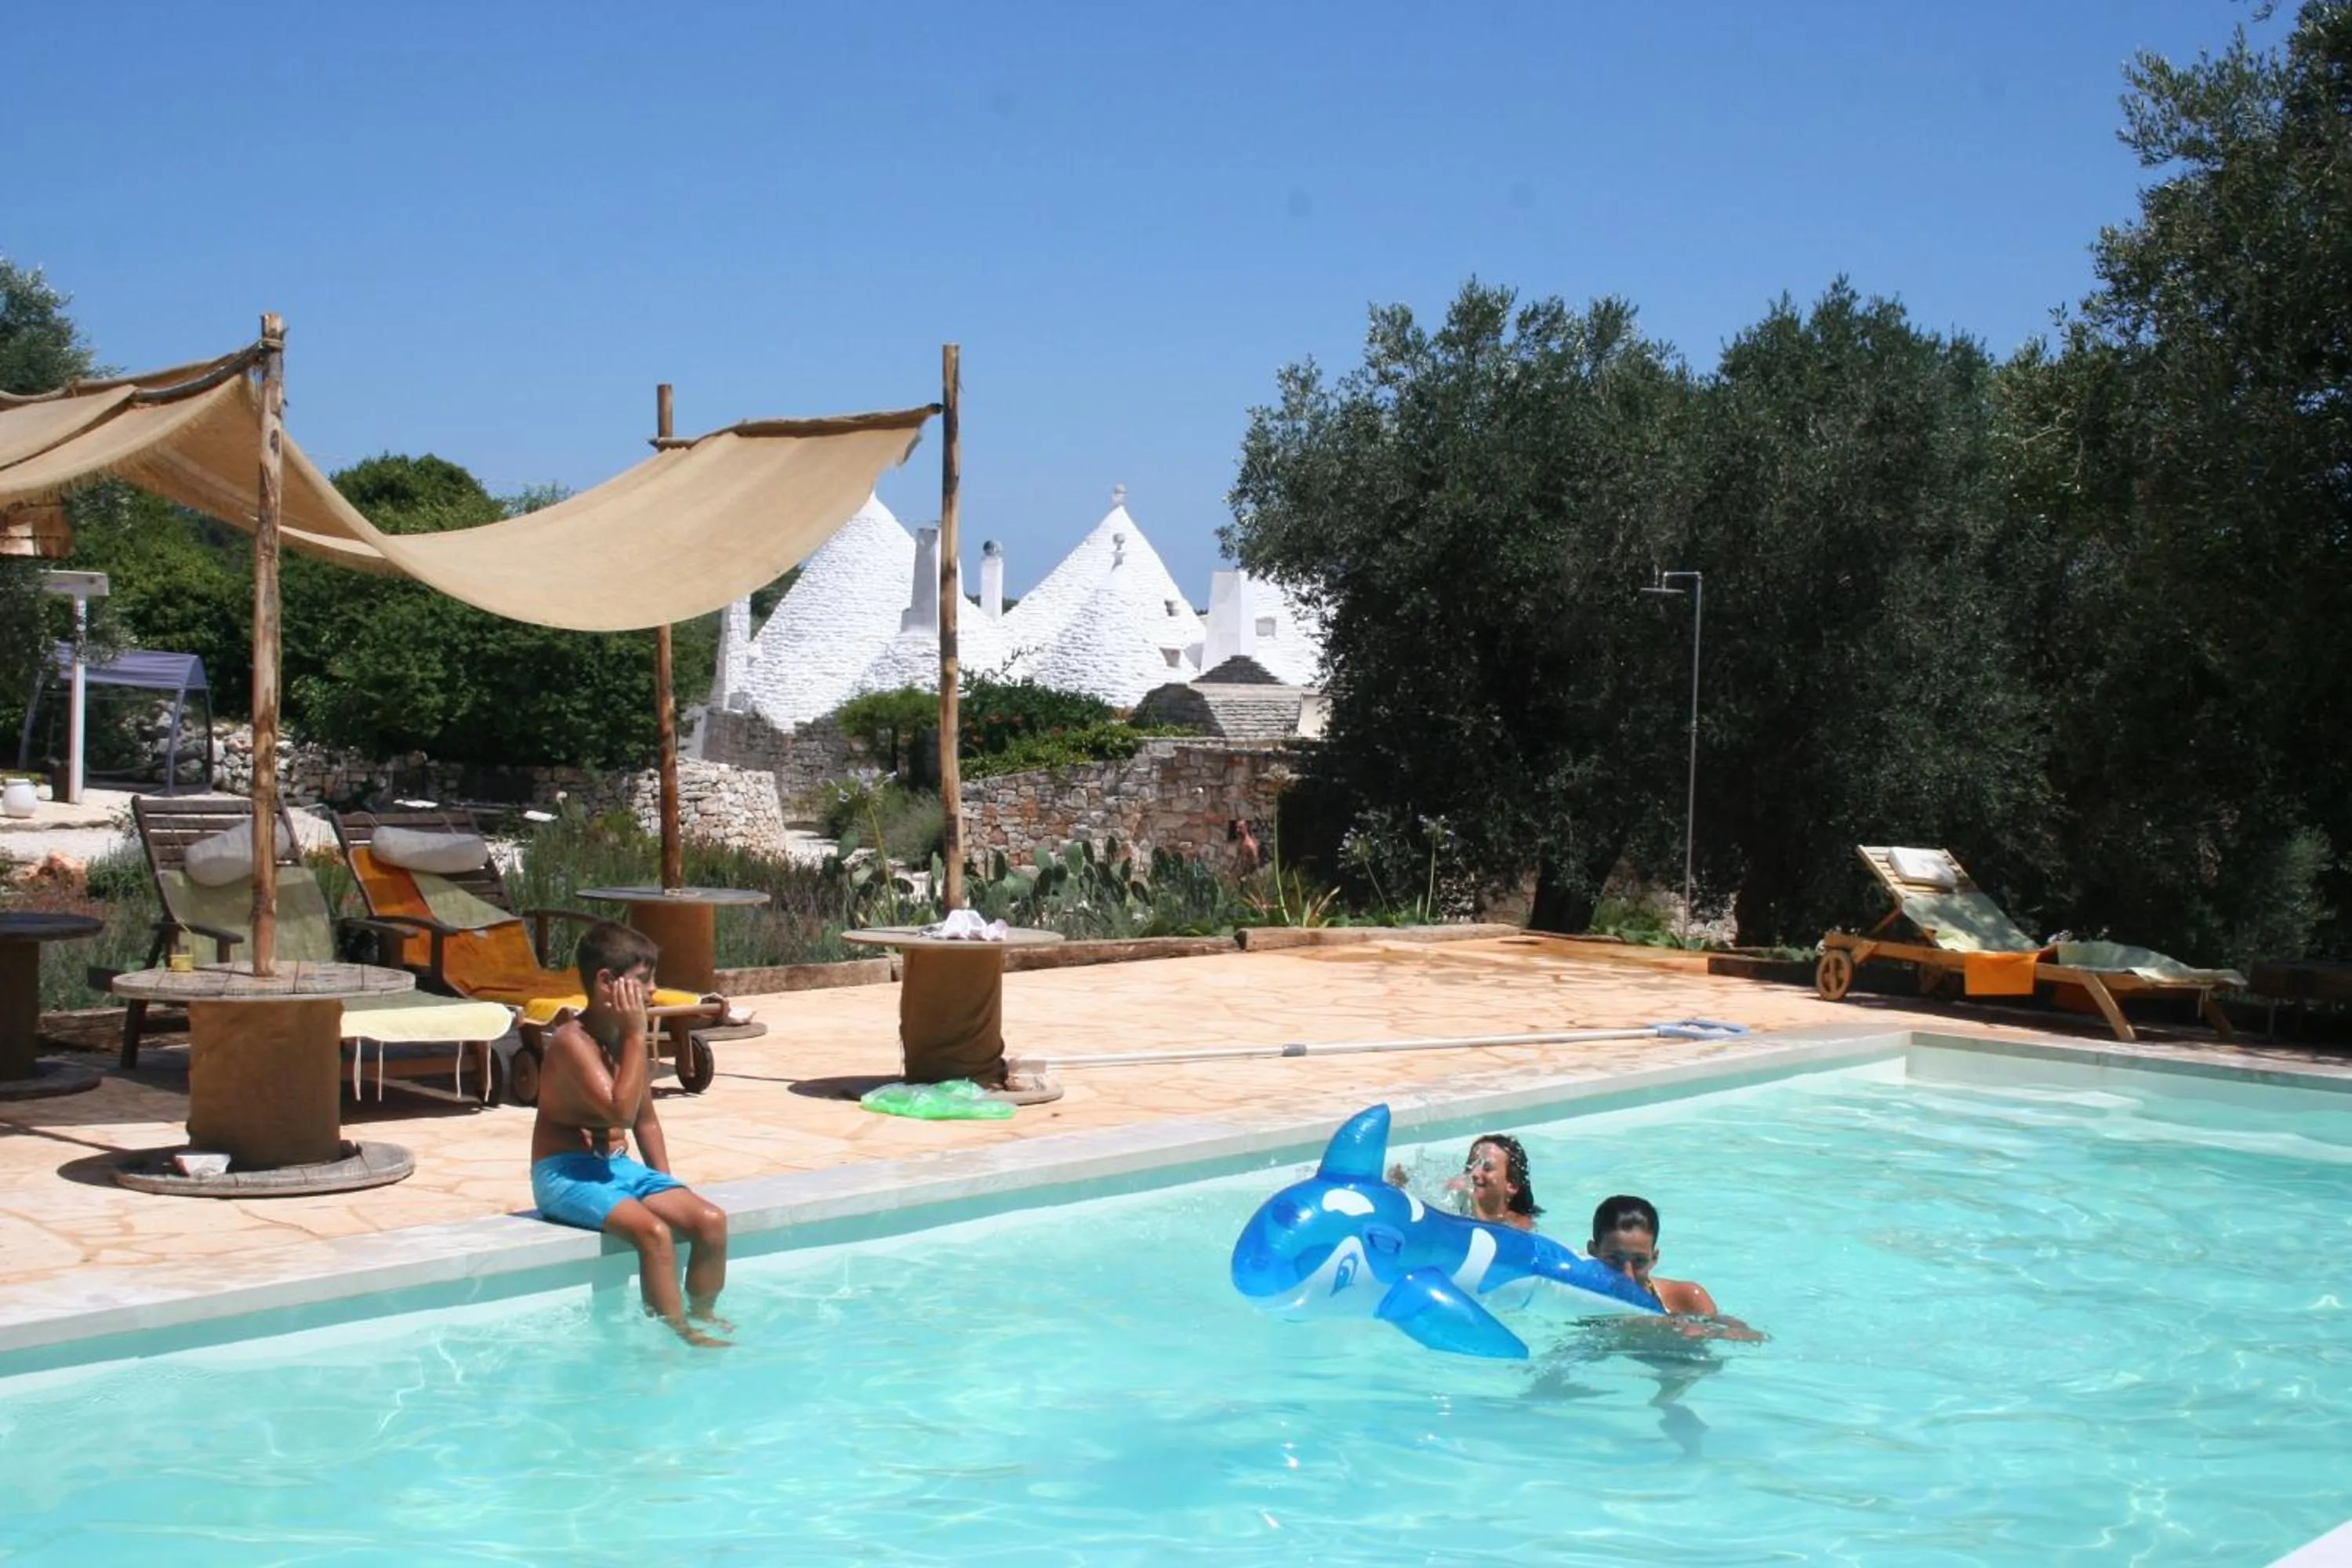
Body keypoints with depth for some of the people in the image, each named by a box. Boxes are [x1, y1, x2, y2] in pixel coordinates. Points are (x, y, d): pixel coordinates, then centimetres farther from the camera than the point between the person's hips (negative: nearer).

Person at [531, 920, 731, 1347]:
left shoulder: (627, 1037, 6)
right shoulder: (573, 1040, -19)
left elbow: (645, 1118, 16)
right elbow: (621, 1112, -30)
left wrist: (666, 1184, 7)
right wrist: (636, 1036, -25)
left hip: (617, 1166, 8)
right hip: (566, 1173, -8)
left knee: (711, 1220, -11)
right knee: (652, 1230, -31)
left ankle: (702, 1317, 4)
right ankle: (678, 1333, -20)